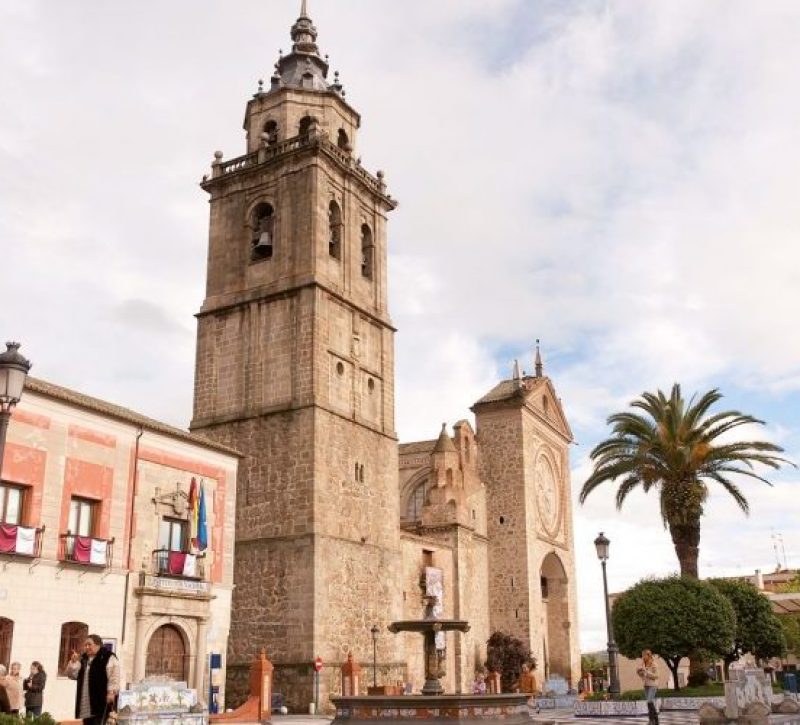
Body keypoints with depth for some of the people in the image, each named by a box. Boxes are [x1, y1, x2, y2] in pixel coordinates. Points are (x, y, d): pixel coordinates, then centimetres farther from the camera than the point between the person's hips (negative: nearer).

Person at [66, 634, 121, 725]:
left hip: (101, 700, -7)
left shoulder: (109, 657, -3)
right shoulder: (83, 659, 20)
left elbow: (114, 676, -11)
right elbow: (71, 675, 18)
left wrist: (111, 692, -21)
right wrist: (73, 662, 1)